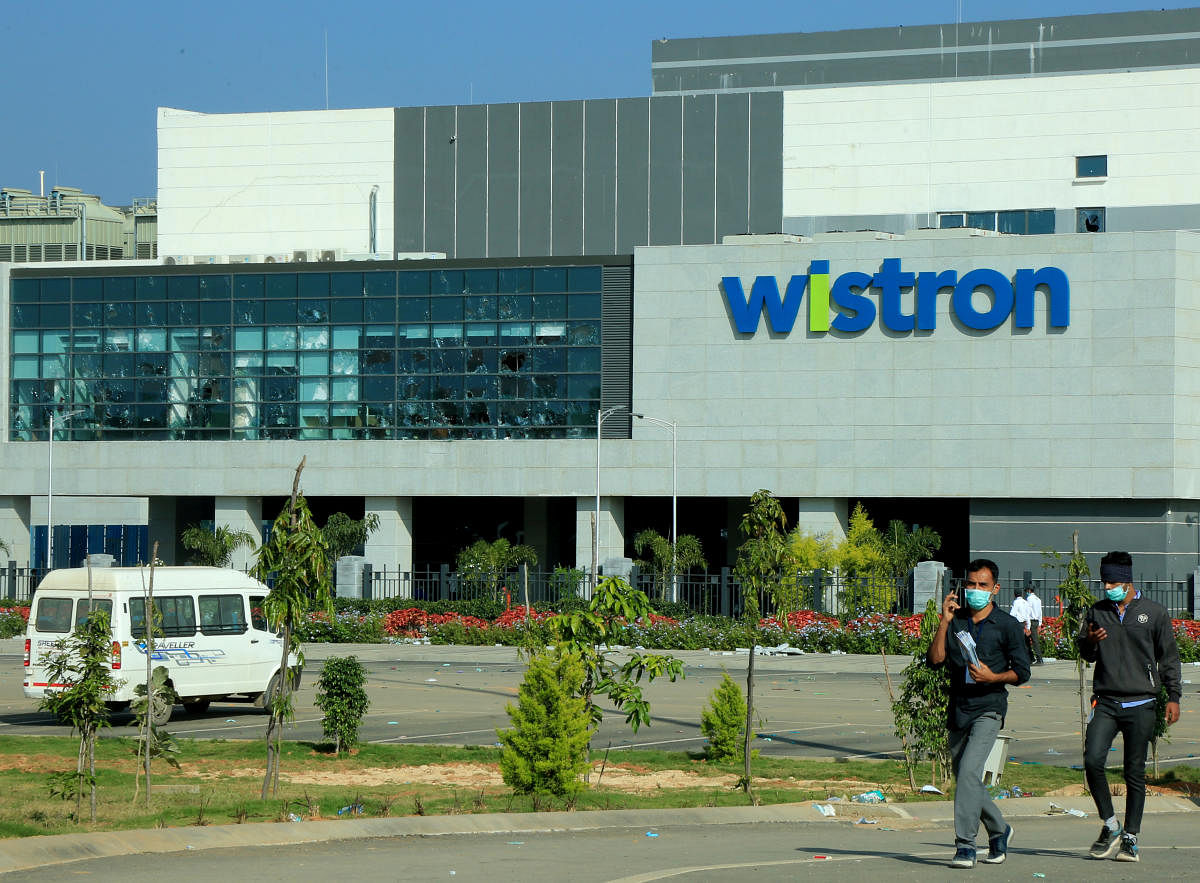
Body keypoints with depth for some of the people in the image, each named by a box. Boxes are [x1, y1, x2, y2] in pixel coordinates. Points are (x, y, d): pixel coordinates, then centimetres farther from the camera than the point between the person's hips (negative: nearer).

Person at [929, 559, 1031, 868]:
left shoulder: (1007, 626, 0)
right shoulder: (956, 621, 9)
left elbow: (1022, 672, 0)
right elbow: (936, 659, -2)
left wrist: (992, 677, -17)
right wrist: (945, 621, -11)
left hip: (988, 709, -5)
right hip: (958, 711, 5)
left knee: (969, 770, -22)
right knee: (963, 777, 11)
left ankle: (965, 845, -23)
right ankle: (999, 830, 34)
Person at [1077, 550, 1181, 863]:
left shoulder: (1154, 613, 4)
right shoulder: (1097, 612, 10)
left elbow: (1168, 657, 9)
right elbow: (1084, 652, 20)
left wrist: (1174, 697, 4)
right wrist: (1089, 642, -4)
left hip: (1141, 705, -2)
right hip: (1106, 702, 2)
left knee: (1134, 772, 1)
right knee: (1093, 760, -15)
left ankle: (1130, 838, 9)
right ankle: (1110, 827, 0)